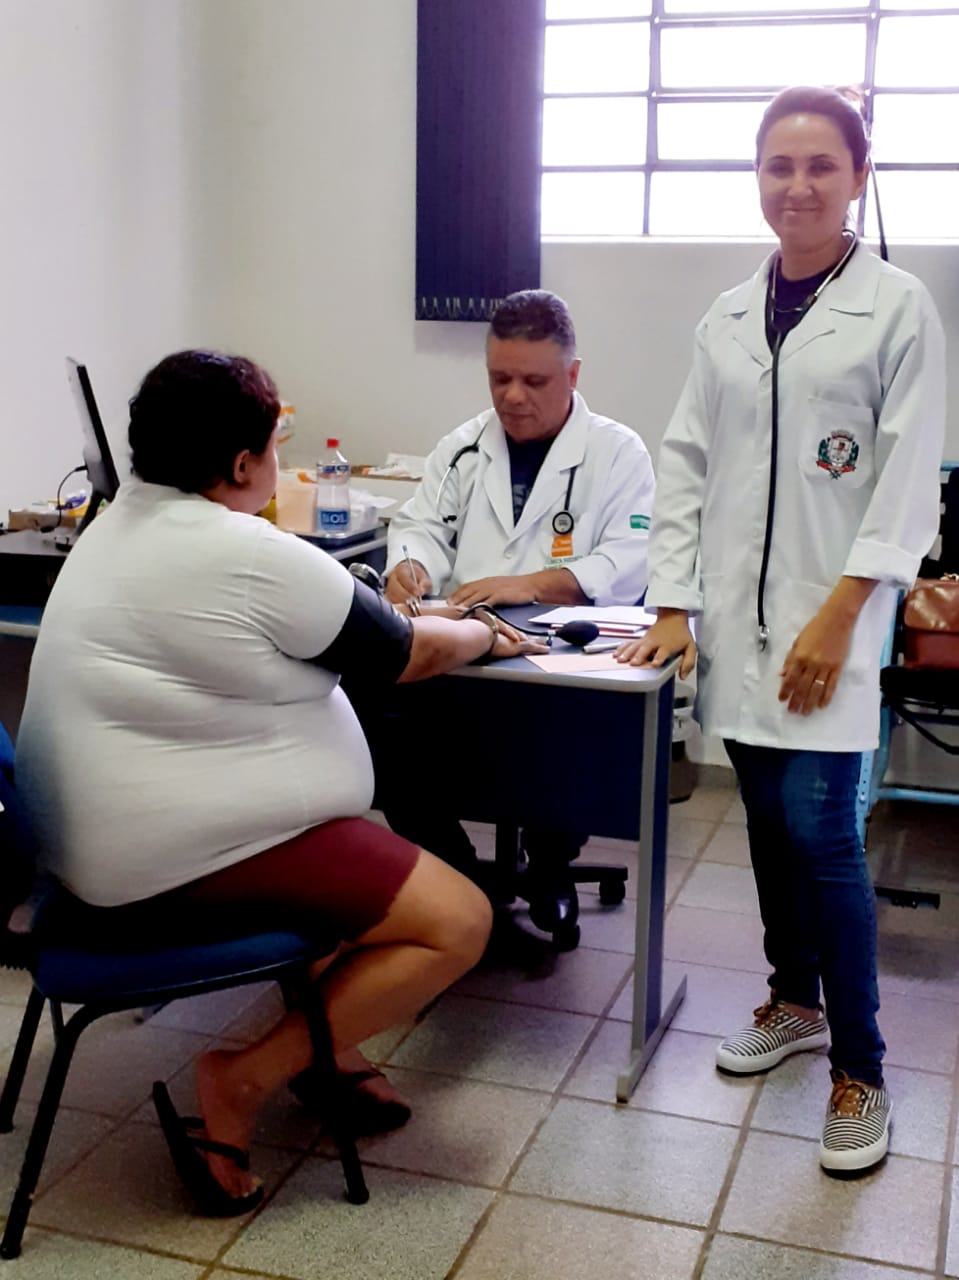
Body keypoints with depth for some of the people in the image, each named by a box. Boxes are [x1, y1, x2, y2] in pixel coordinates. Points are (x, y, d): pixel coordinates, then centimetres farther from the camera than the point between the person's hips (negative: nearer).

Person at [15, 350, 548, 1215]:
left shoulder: (117, 527, 11)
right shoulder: (253, 557, -18)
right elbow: (408, 656, -5)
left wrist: (408, 616, 20)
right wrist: (485, 637, 15)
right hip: (179, 861, -10)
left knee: (370, 845, 30)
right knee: (458, 922, -11)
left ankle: (326, 1045, 21)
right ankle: (244, 1084, -5)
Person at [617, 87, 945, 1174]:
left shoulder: (897, 309, -3)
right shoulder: (727, 318, 10)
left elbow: (909, 480, -7)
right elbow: (686, 462, 10)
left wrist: (839, 614, -15)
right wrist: (672, 603, 2)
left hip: (827, 618, -4)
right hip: (737, 614, 5)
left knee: (819, 830, -8)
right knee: (769, 820, 13)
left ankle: (859, 1073, 5)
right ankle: (793, 1000, 32)